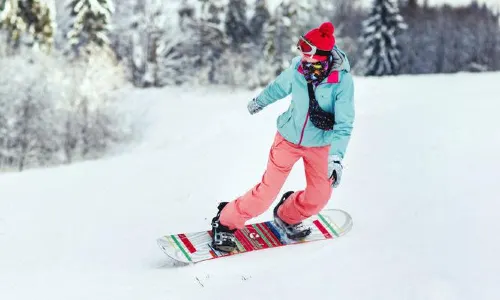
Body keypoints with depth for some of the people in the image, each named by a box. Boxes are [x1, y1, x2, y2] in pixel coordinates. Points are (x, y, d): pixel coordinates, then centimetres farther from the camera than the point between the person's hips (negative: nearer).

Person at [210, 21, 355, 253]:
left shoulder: (342, 80, -25)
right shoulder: (298, 66, -19)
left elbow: (344, 124, -25)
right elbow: (279, 86, 5)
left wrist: (336, 158, -38)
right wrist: (259, 101, 23)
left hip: (319, 145, 0)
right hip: (288, 138, 0)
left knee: (319, 197, 1)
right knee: (267, 191, -4)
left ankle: (287, 217, 32)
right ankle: (226, 222, 14)